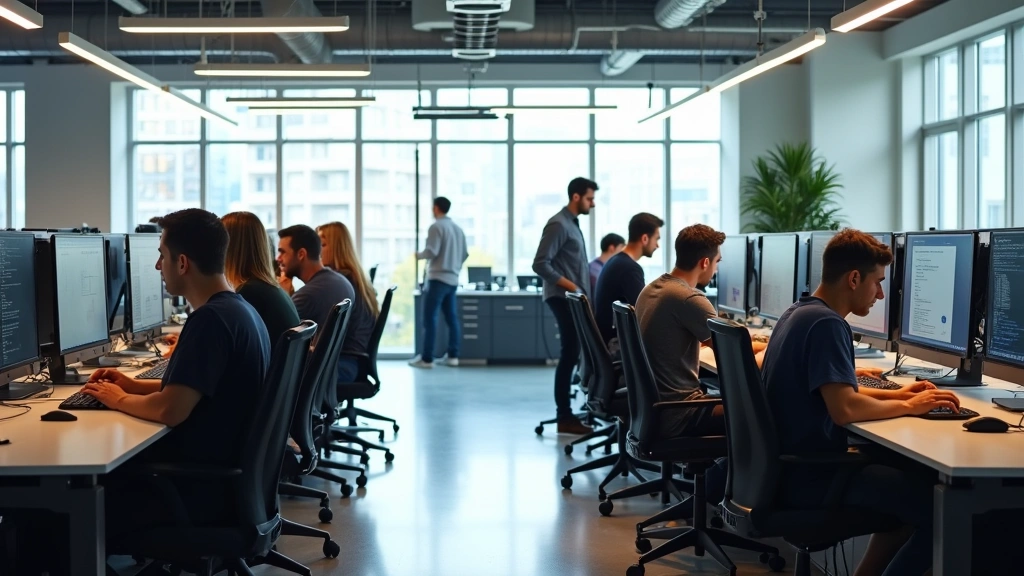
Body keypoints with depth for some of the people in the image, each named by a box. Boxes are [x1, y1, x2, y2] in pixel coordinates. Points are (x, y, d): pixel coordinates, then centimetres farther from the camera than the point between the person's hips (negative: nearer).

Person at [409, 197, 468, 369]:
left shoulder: (436, 227, -10)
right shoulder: (458, 229, 14)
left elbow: (431, 252, -17)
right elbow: (464, 254, 16)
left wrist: (418, 255, 1)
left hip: (438, 279, -7)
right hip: (453, 280, 7)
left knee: (429, 318, -5)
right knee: (451, 317, 10)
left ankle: (427, 358, -7)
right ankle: (453, 356, 10)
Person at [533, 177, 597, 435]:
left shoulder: (573, 224, 16)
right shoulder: (559, 225, -13)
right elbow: (540, 264, -20)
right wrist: (570, 286, -21)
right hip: (564, 298, -9)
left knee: (572, 353, 10)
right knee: (570, 354, -8)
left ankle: (566, 413, 15)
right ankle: (564, 417, -5)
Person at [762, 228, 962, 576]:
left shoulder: (799, 313, 12)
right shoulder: (826, 324, -18)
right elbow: (844, 409, -29)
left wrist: (893, 395, 13)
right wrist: (908, 406, -12)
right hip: (808, 476, -10)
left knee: (910, 481, 21)